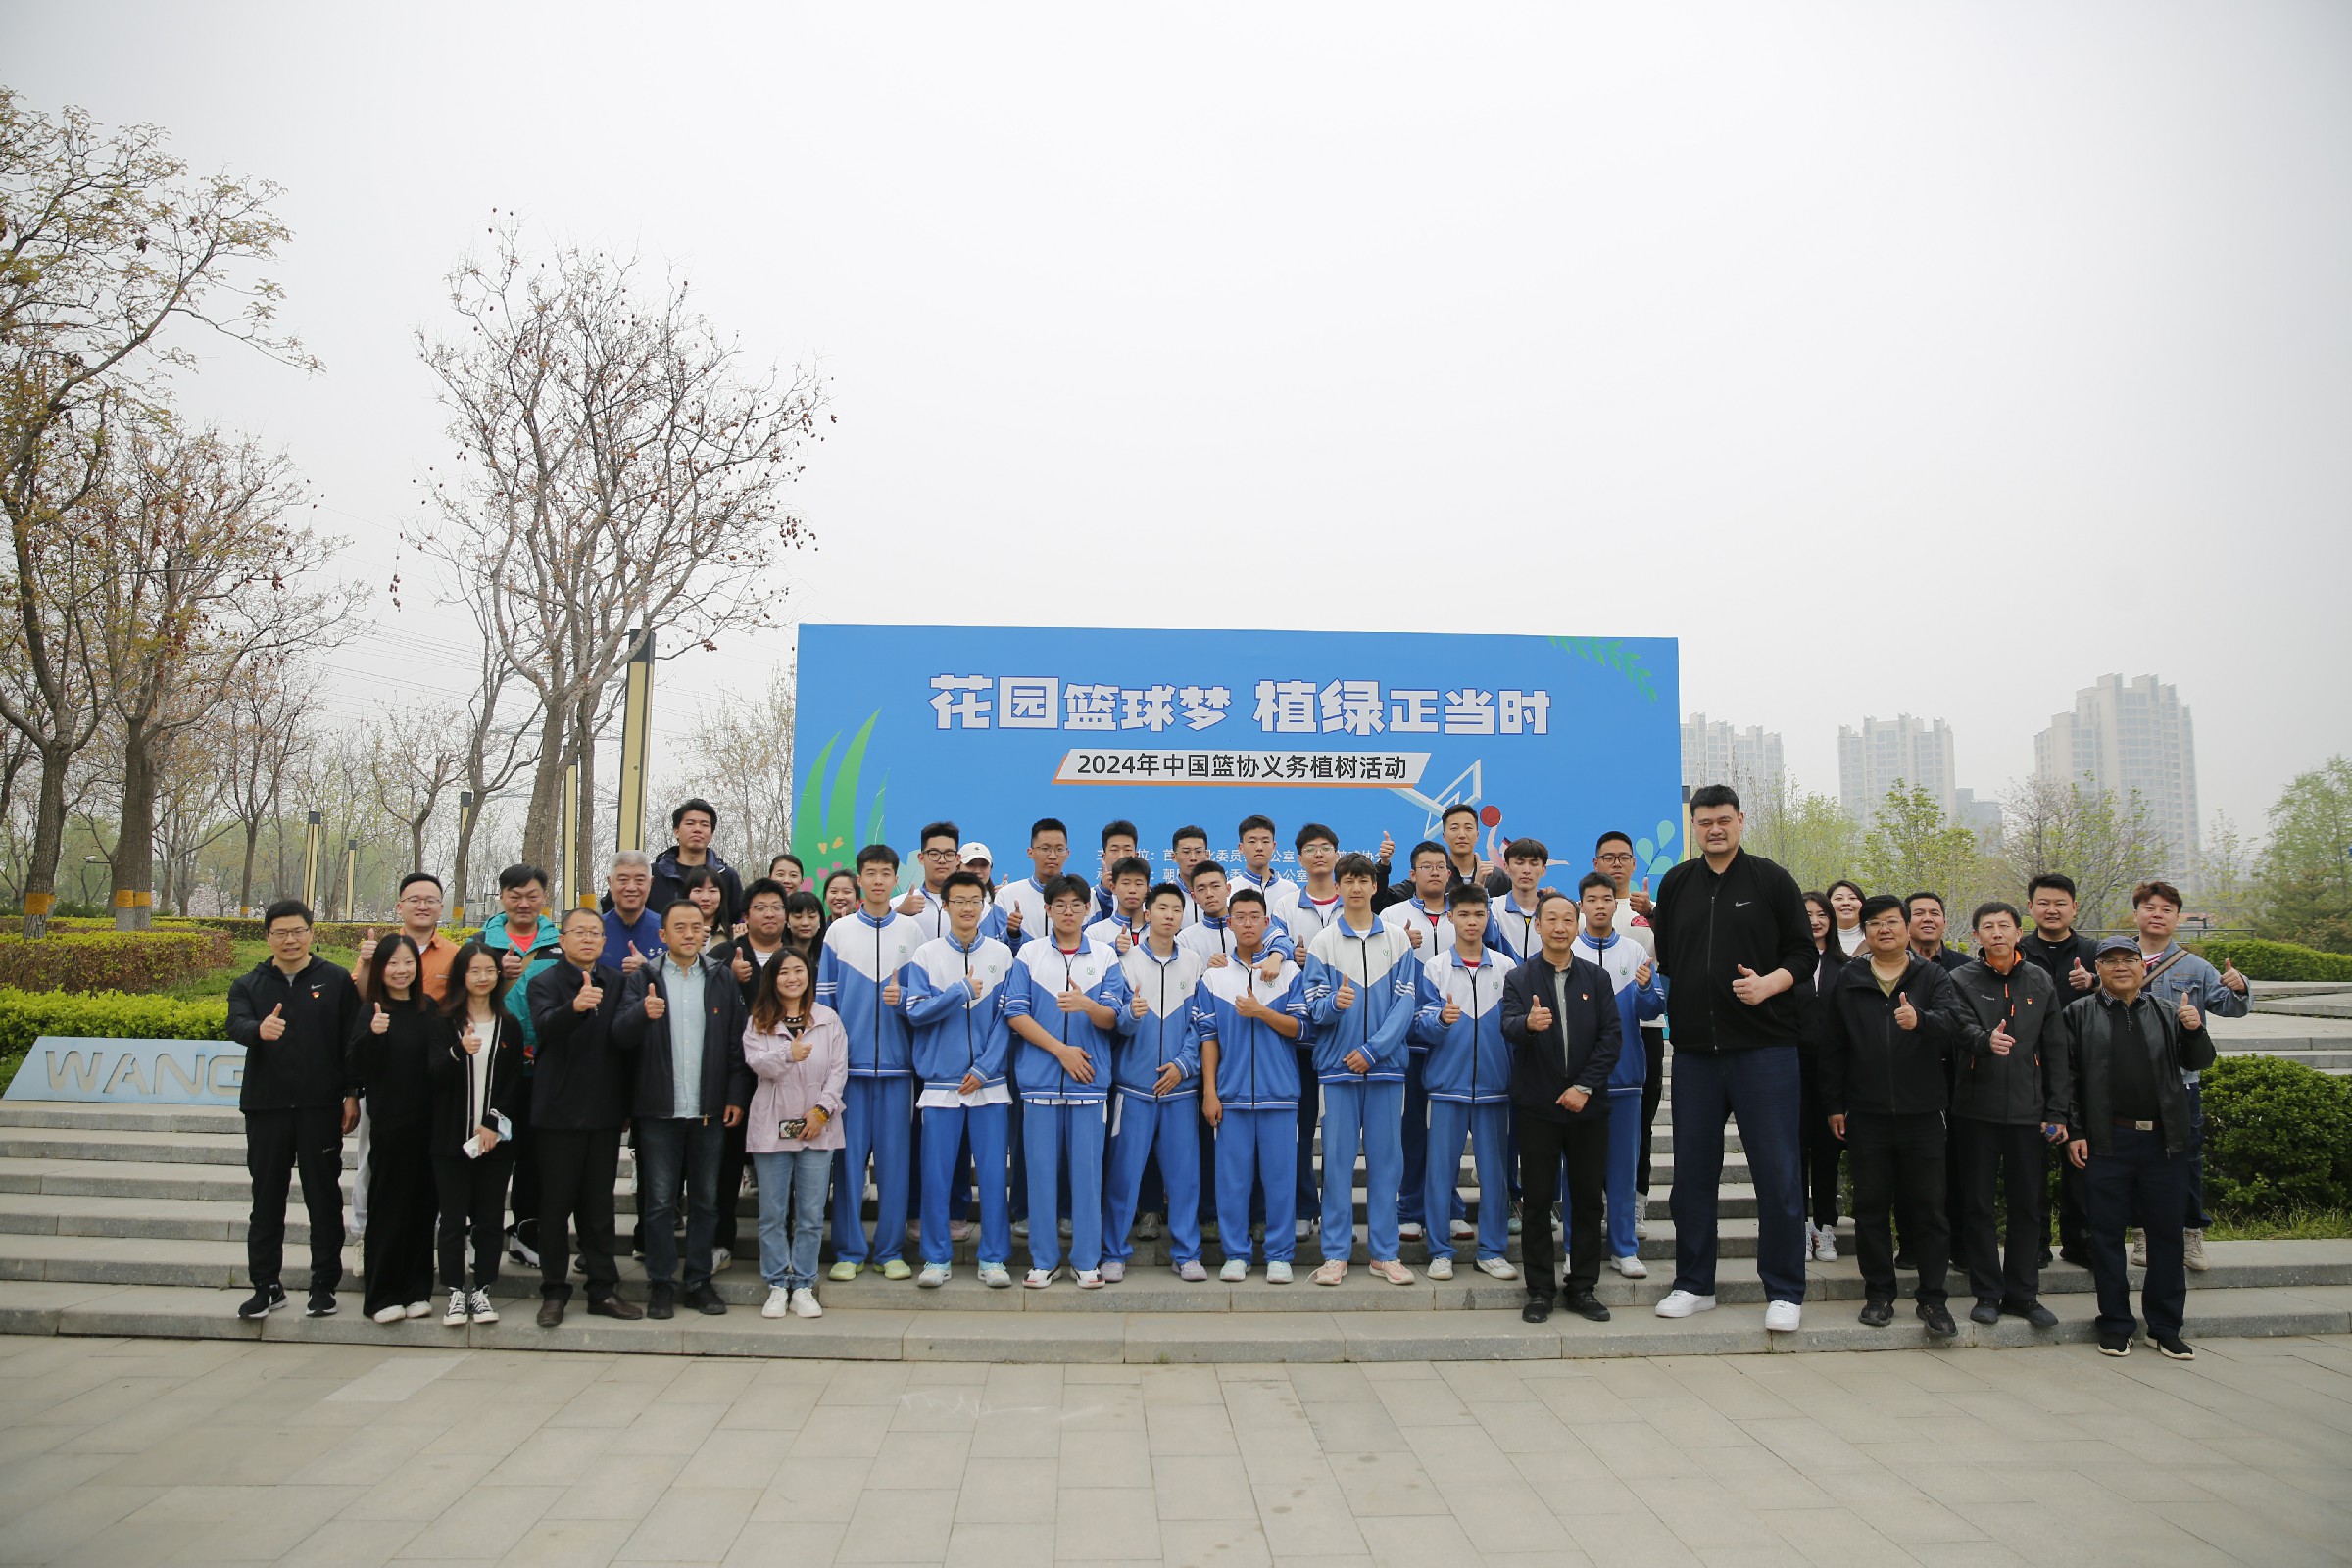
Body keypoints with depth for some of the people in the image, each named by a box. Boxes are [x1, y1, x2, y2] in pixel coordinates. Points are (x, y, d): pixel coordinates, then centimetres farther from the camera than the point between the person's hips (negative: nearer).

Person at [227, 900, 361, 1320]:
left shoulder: (336, 981, 3)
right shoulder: (248, 985, 8)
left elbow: (352, 1041, 1)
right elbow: (236, 1025, -11)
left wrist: (352, 1095, -5)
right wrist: (259, 1029, -35)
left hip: (321, 1108, -2)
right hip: (266, 1107, 2)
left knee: (324, 1198, 4)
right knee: (267, 1198, 9)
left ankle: (324, 1284, 12)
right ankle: (266, 1285, 19)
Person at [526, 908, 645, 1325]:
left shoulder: (617, 982, 7)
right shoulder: (544, 982, -3)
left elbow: (627, 1037, 8)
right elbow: (545, 1026, -24)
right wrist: (575, 1006, -45)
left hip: (604, 1110, 3)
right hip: (559, 1110, -3)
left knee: (599, 1203, 10)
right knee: (556, 1203, 4)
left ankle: (603, 1289, 17)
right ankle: (554, 1291, 15)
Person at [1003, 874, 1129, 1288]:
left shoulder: (1105, 956, 7)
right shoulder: (1029, 954, 6)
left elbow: (1111, 1019, -1)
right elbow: (1015, 1013, 0)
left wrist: (1087, 1005, -23)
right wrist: (1061, 1049, -8)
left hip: (1090, 1080, 0)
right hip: (1040, 1078, 0)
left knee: (1088, 1169, 2)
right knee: (1041, 1170, 3)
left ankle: (1087, 1260, 12)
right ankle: (1043, 1259, 14)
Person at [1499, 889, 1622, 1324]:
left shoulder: (1596, 979, 8)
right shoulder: (1518, 979, 2)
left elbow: (1612, 1036, 1)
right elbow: (1508, 1027, -15)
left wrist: (1585, 1086, -10)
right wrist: (1528, 1023, -40)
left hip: (1587, 1105, 2)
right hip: (1537, 1106, -2)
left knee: (1587, 1197, 7)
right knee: (1537, 1199, 2)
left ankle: (1583, 1287, 18)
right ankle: (1539, 1289, 11)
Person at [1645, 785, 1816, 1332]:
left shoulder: (1771, 880, 1)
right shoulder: (1676, 884, 11)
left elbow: (1803, 954, -1)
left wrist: (1769, 983, -16)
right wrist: (1646, 919, 1)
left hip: (1763, 1046, -4)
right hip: (1694, 1050, 4)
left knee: (1777, 1171, 0)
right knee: (1693, 1170, 10)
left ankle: (1784, 1292, 11)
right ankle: (1694, 1284, 22)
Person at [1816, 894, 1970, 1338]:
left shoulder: (1932, 976, 4)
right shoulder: (1847, 981, 8)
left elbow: (1958, 1021, -13)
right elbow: (1830, 1046, 9)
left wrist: (1921, 1019, -35)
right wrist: (1834, 1104, 5)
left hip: (1922, 1113, -1)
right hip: (1866, 1114, 1)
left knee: (1928, 1207, 4)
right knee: (1871, 1207, 7)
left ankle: (1932, 1297, 14)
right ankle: (1879, 1293, 17)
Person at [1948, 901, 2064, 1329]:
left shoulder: (2041, 982, 9)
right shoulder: (1961, 980, 1)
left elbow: (2054, 1051, 10)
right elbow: (1959, 1029, -14)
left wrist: (2056, 1112, 6)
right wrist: (1986, 1040, -37)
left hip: (2028, 1111, 2)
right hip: (1976, 1110, -2)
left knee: (2029, 1205, 7)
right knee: (1977, 1205, 3)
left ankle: (2023, 1293, 19)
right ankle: (1987, 1294, 13)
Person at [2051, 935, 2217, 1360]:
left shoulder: (2166, 1014, 13)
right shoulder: (2078, 1015, 4)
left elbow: (2199, 1063, 12)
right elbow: (2064, 1077, 1)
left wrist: (2195, 1031, -8)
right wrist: (2073, 1133, -5)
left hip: (2164, 1140, 2)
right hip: (2107, 1141, -2)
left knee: (2166, 1233, 7)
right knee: (2106, 1233, 3)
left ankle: (2165, 1329, 18)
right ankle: (2116, 1326, 13)